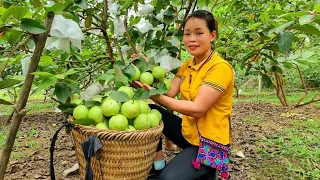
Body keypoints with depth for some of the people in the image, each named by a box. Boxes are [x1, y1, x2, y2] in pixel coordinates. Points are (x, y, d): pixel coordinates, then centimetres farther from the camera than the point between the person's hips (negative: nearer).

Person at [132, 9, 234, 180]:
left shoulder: (220, 68, -20)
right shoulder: (187, 65, 5)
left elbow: (197, 109, -27)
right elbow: (168, 92, -6)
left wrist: (156, 97, -30)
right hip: (188, 132, 8)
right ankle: (157, 165, 4)